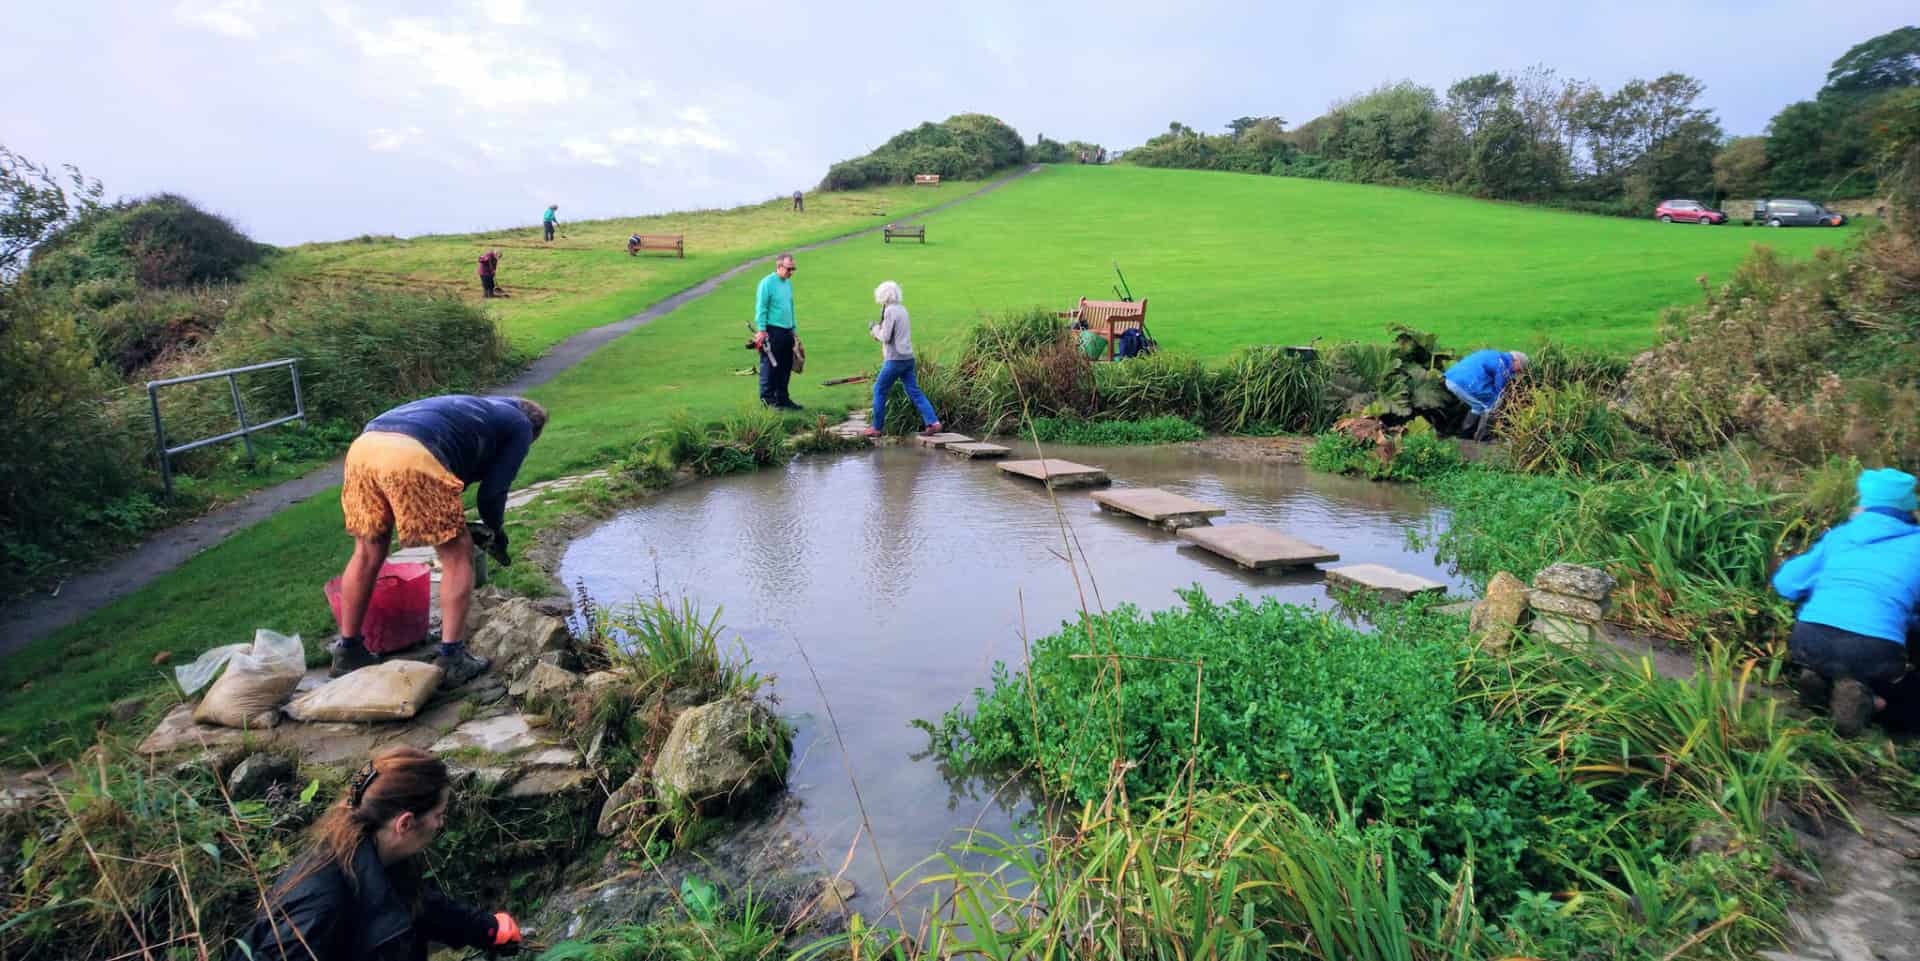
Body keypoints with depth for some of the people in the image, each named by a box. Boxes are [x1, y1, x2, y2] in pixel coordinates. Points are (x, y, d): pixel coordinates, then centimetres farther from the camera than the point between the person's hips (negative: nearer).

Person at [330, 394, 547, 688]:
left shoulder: (475, 407, 40)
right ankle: (451, 659, 7)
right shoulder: (520, 426, 21)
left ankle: (348, 652, 32)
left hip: (364, 446, 7)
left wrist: (459, 527, 46)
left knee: (368, 553, 22)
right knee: (458, 556, 8)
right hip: (412, 457, -7)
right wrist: (495, 531, 31)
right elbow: (493, 491, 13)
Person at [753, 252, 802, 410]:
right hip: (772, 331, -8)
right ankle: (767, 400, 4)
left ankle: (782, 398, 20)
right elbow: (761, 309, -12)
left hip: (787, 331, 8)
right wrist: (761, 330, -16)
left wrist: (793, 329, 19)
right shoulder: (767, 283, -9)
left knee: (786, 367, 11)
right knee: (770, 366, -2)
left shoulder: (788, 283, 14)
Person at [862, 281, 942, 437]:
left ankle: (876, 427, 9)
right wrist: (879, 332, 14)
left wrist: (876, 330, 3)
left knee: (879, 389, 4)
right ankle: (933, 423, -4)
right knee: (914, 391, 5)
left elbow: (886, 337, -15)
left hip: (895, 359, -8)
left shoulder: (890, 311, -12)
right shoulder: (902, 309, 14)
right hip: (908, 358, 8)